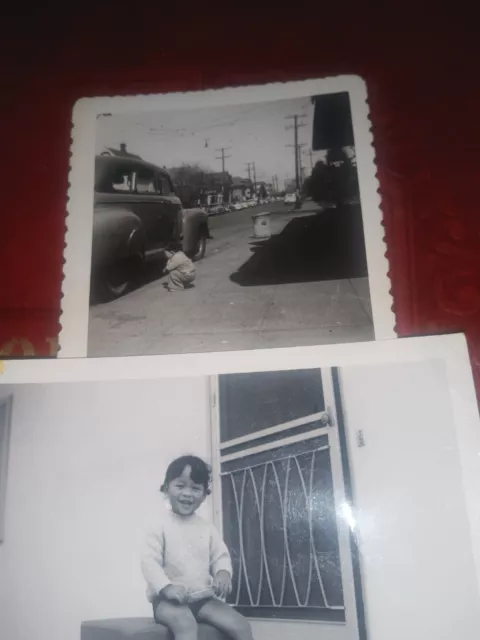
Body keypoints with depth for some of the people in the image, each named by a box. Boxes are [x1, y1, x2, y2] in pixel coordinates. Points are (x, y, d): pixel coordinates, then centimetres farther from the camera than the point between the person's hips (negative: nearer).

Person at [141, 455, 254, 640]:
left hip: (202, 597, 5)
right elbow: (149, 561, -11)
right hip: (168, 600, -5)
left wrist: (223, 573, -13)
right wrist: (166, 587, -27)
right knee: (186, 625, -37)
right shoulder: (160, 525, -5)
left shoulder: (207, 528, 9)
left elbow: (221, 556, 11)